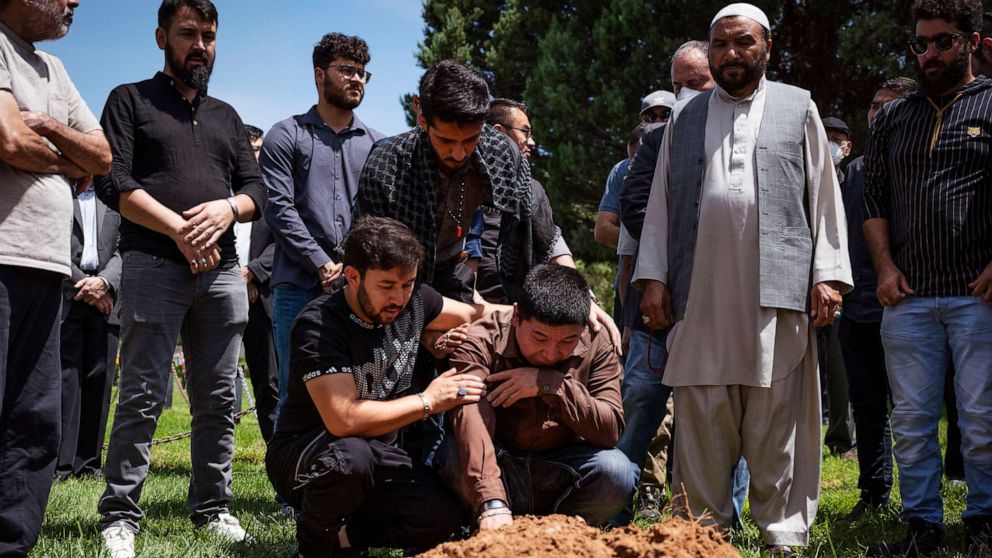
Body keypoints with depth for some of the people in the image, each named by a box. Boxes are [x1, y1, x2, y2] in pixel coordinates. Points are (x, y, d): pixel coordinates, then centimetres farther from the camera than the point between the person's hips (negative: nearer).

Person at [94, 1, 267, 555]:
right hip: (154, 265, -4)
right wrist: (179, 228, -14)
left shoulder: (226, 116, 22)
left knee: (219, 399, 5)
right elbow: (113, 182, -5)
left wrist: (228, 207, -7)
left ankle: (214, 507, 14)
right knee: (142, 397, -7)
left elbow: (257, 188, 16)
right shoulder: (131, 100, 8)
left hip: (222, 271, 5)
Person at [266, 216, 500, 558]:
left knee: (442, 517, -21)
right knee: (350, 456, -40)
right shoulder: (318, 325, -23)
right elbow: (344, 419, -33)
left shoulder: (412, 299, -4)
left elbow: (474, 315, 15)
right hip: (302, 458, -5)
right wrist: (427, 401, -23)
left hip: (378, 457, 5)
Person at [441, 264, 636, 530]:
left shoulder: (596, 345, -9)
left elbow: (611, 430, -17)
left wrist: (551, 385, -29)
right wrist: (493, 505, -51)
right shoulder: (480, 343, -20)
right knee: (456, 455, -35)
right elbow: (471, 424, -36)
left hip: (561, 474, 2)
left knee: (616, 471, -28)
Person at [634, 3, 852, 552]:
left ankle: (783, 533, 7)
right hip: (700, 294, 2)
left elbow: (824, 196, 8)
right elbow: (660, 202, 16)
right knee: (700, 417, 2)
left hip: (778, 292, -2)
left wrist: (828, 274, 0)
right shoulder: (684, 119, 18)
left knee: (777, 419, -1)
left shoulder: (798, 109, 13)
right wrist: (652, 275, 7)